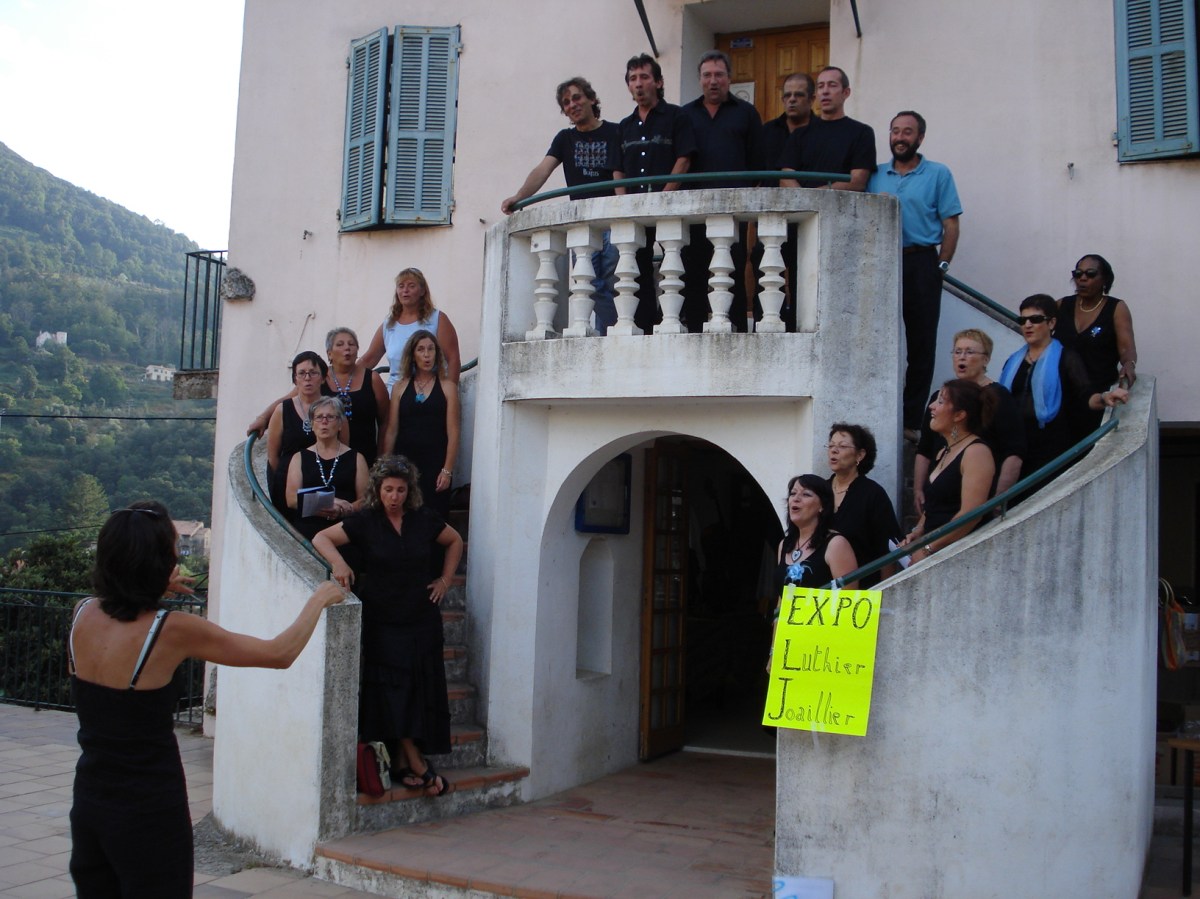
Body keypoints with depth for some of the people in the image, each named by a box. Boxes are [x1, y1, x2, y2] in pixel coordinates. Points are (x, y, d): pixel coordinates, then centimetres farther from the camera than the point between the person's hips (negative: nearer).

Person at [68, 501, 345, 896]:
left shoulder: (83, 614, -5)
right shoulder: (172, 630, -21)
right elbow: (281, 654, -13)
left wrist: (155, 589, 29)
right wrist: (319, 600, 2)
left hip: (89, 803, 6)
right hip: (149, 813, -6)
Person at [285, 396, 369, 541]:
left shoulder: (356, 458, 15)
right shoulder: (299, 458, 17)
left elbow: (364, 500, 7)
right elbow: (291, 499, 5)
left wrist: (342, 510, -14)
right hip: (306, 531, 0)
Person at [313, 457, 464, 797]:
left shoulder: (424, 520, 3)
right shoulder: (365, 522, -4)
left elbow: (455, 542, 19)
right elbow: (321, 538, -8)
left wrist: (445, 580, 10)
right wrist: (338, 562, -27)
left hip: (421, 619, 3)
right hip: (381, 622, -3)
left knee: (421, 691, 2)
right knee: (394, 691, -7)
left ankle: (402, 764, 10)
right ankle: (418, 766, -2)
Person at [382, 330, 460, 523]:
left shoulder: (447, 387, 4)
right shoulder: (401, 387, 10)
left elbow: (452, 432, -1)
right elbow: (391, 430, 8)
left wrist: (447, 470, -8)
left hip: (435, 463, -2)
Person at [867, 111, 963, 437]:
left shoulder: (938, 174, 4)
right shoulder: (876, 176, 13)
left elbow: (951, 225, 1)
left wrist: (941, 266, -6)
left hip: (920, 264, -3)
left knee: (920, 345, 0)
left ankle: (912, 420, 5)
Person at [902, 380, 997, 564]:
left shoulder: (976, 452, -9)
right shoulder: (943, 453, 19)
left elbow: (970, 514, -17)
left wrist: (928, 548, -15)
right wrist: (918, 532, 6)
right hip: (932, 549, 8)